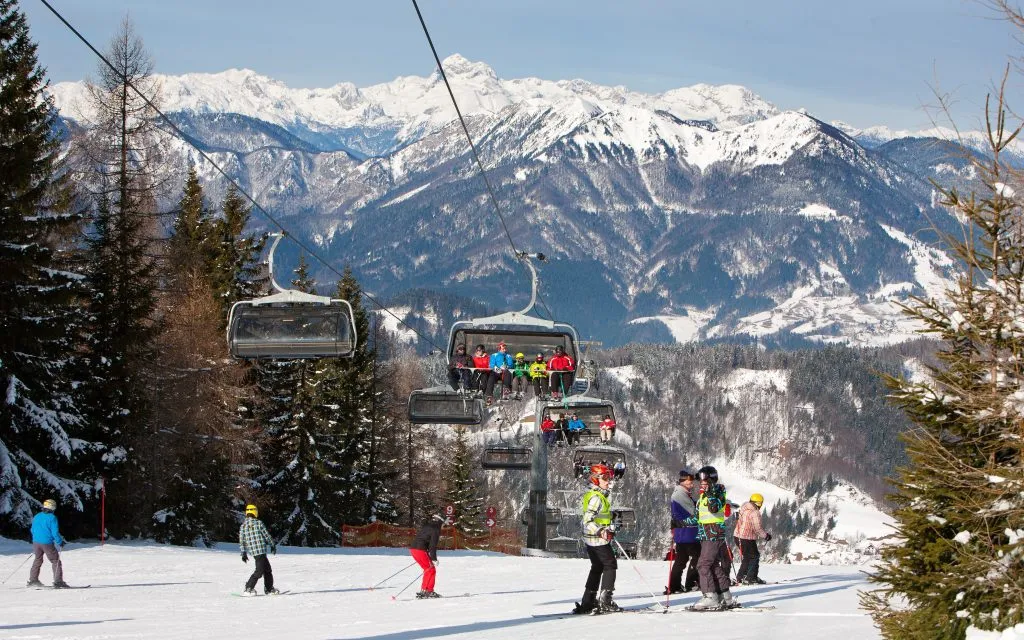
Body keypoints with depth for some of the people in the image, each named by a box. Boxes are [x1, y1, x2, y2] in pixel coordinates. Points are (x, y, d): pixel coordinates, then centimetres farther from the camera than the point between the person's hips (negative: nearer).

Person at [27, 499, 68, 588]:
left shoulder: (37, 517, 7)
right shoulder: (52, 518, -13)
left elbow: (33, 530, 15)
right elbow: (55, 532, -15)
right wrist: (60, 542, -2)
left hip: (36, 543, 6)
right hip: (47, 543, -6)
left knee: (37, 560, 23)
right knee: (56, 561, 4)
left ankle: (33, 580, 24)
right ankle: (58, 582, -2)